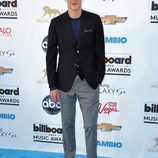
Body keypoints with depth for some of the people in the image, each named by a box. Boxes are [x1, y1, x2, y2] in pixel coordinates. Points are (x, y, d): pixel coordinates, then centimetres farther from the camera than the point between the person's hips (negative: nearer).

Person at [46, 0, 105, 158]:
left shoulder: (94, 20, -3)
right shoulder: (56, 23, -2)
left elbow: (100, 52, 0)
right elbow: (51, 56, -1)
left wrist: (99, 79, 0)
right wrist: (52, 86, -3)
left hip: (89, 83, -1)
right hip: (65, 83, 1)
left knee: (90, 125, 5)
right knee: (67, 124, 13)